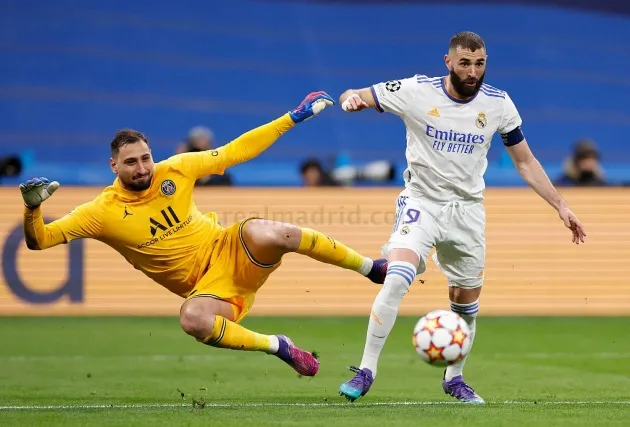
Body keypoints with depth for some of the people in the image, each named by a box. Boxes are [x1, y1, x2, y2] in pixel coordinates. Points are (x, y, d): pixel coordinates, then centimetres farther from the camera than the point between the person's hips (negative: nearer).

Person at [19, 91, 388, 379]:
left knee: (265, 233, -35)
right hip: (208, 286, -1)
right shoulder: (103, 212, -7)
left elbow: (235, 151, 4)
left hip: (234, 252, 1)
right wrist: (33, 206, -31)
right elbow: (40, 240, -10)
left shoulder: (175, 170, -2)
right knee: (192, 319, -38)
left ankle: (371, 267, -18)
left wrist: (293, 118, 2)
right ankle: (278, 347, -17)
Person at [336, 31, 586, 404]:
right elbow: (354, 98, -8)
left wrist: (561, 206, 1)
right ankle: (366, 371, -15)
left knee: (467, 301, 10)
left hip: (468, 209, 3)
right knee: (397, 279, -24)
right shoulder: (417, 92, -12)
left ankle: (454, 378, 33)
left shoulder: (498, 104, -4)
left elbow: (526, 161, 6)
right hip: (421, 202, -3)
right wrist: (351, 98, -34)